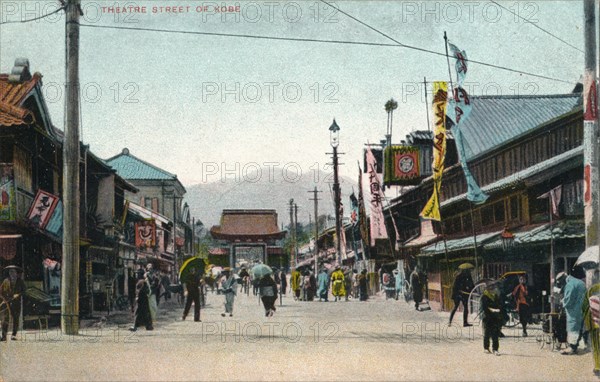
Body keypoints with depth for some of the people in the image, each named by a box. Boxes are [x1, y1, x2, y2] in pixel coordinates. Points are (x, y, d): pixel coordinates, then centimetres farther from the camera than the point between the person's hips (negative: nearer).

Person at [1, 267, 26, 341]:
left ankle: (14, 335, 6)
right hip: (8, 302, 0)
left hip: (17, 303, 0)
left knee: (16, 318, 0)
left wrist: (18, 295, -8)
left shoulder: (20, 281, 7)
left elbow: (24, 290, 10)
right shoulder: (6, 281, 7)